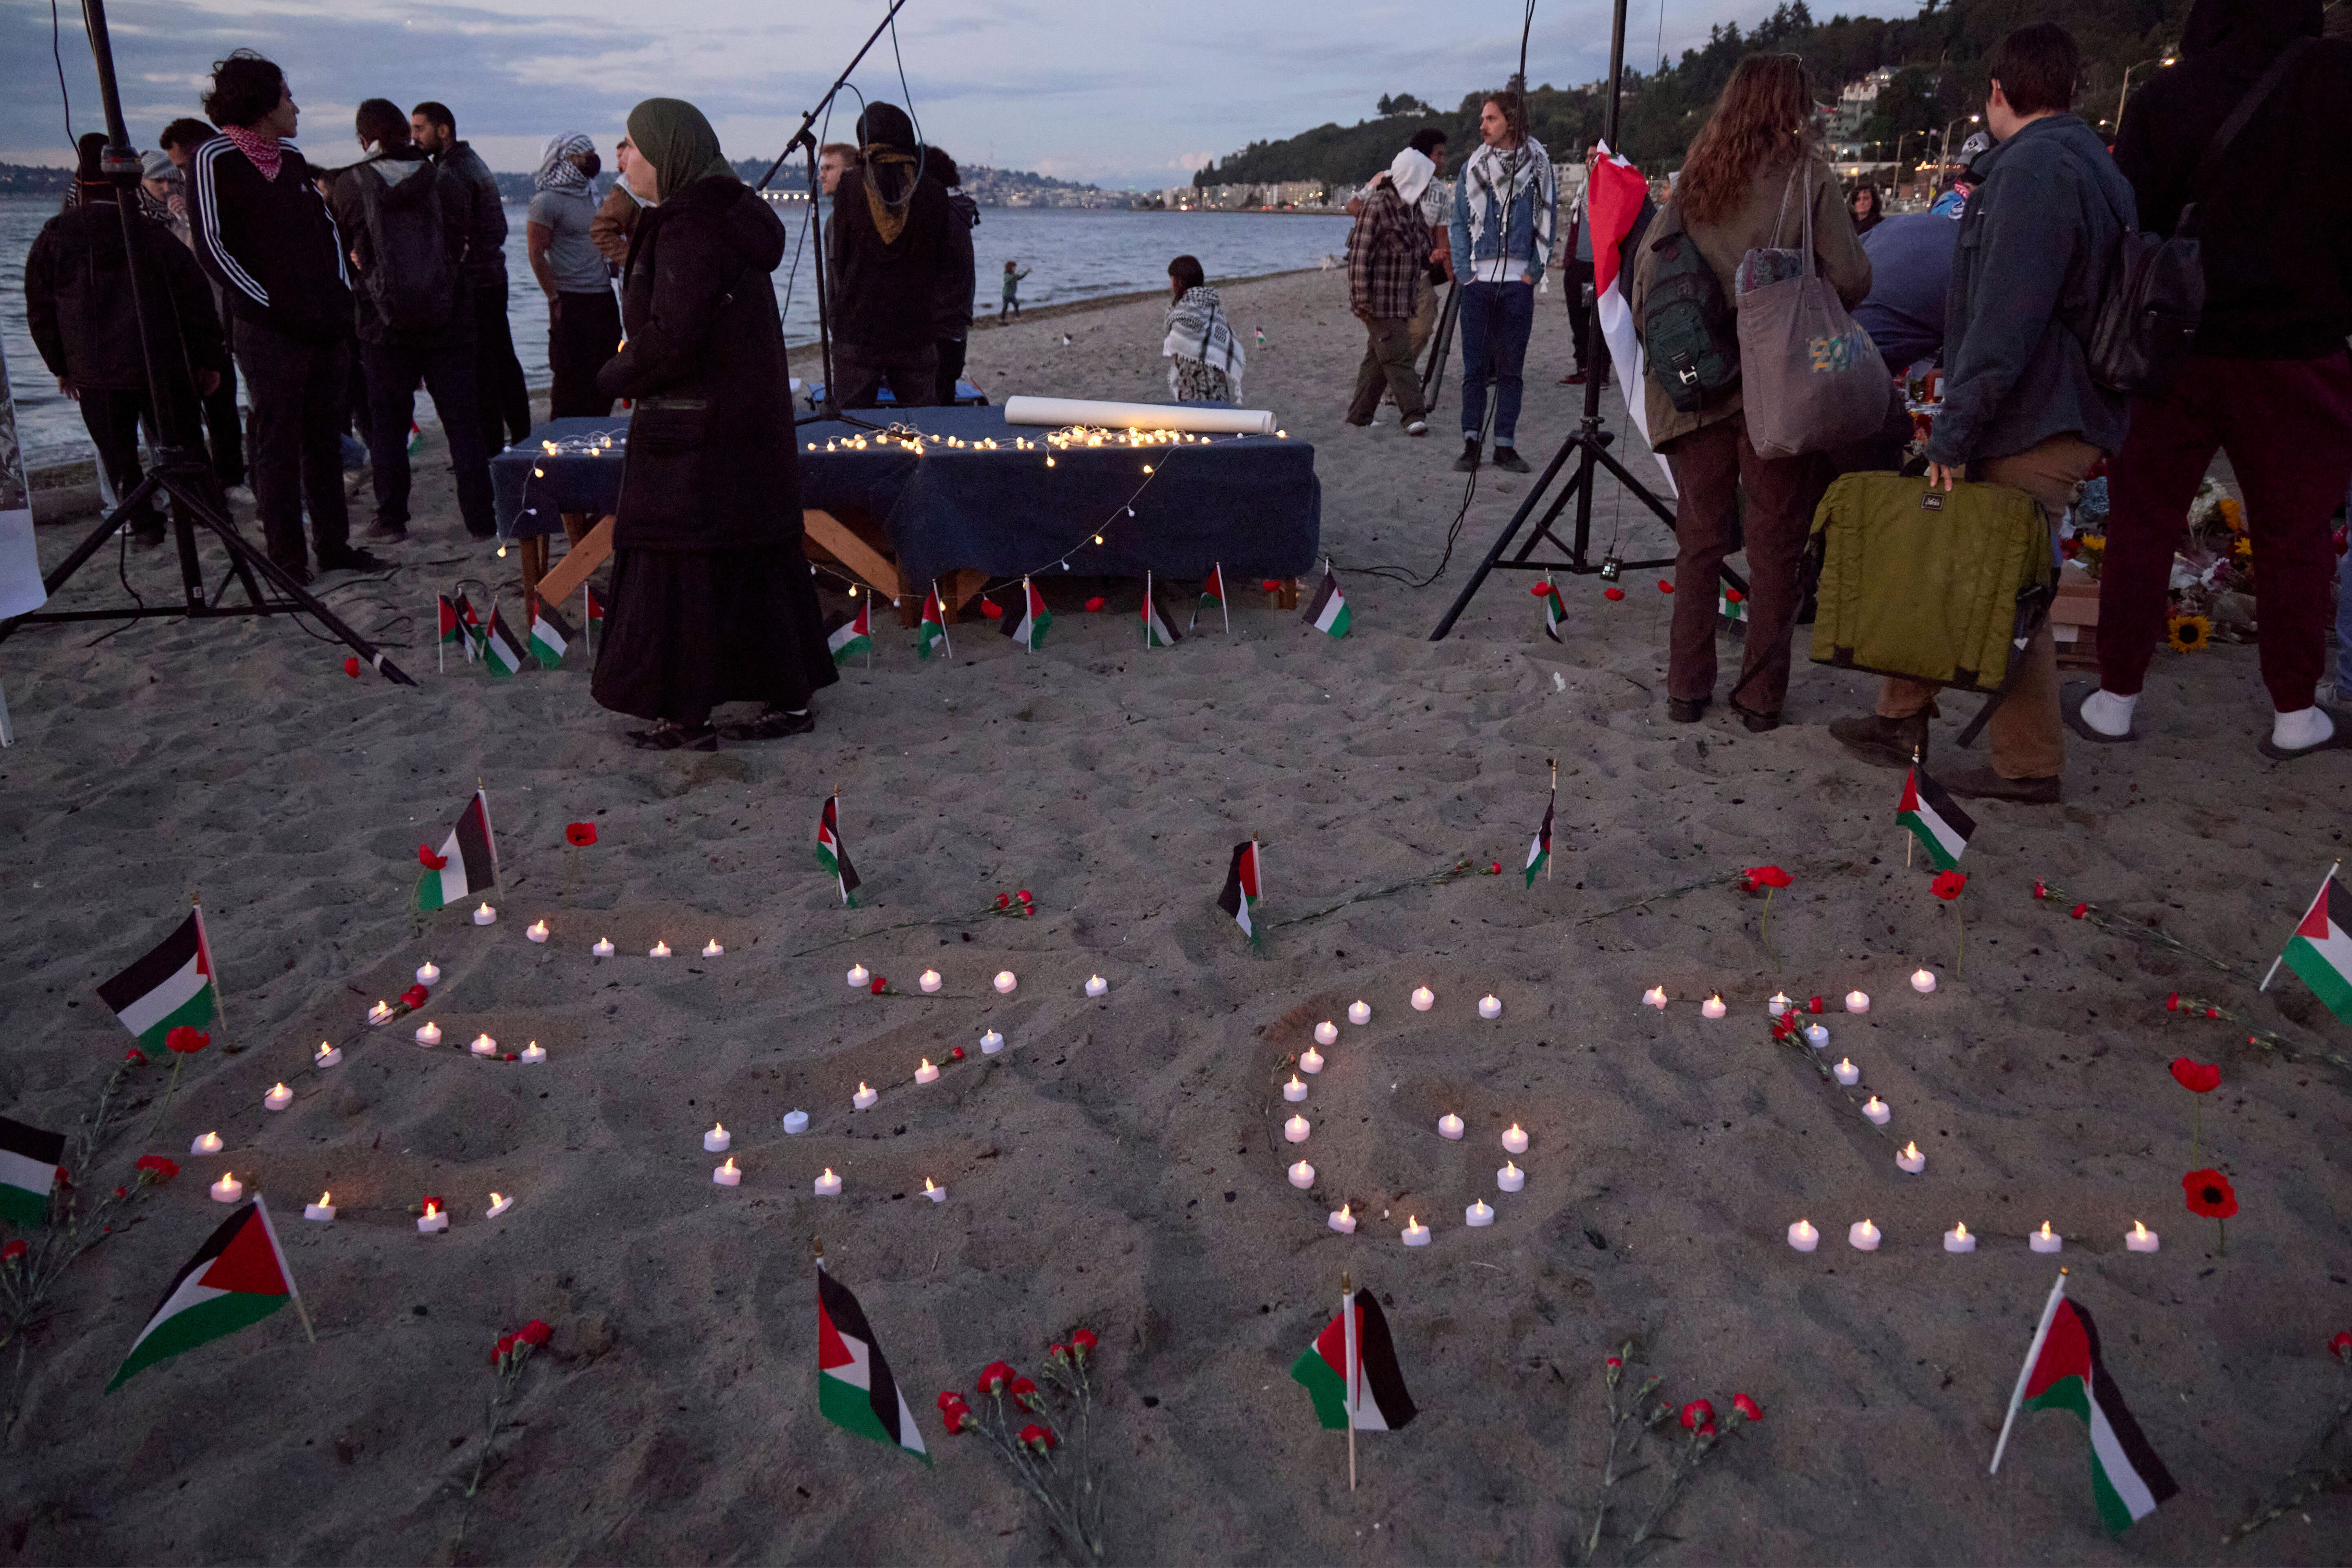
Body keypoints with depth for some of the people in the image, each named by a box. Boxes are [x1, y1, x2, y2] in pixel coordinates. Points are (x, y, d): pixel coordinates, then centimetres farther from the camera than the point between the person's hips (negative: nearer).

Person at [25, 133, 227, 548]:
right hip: (161, 366, -1)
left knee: (117, 453, 8)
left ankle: (145, 525, 6)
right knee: (180, 444, 9)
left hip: (93, 373, 1)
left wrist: (62, 366, 18)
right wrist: (210, 360, 7)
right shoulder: (154, 233, -1)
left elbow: (41, 312, 9)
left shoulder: (52, 239, 5)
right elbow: (196, 300, -1)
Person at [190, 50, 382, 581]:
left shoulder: (291, 155, 15)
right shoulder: (216, 159, -7)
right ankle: (286, 557, 4)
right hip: (270, 332, -7)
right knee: (278, 446, -2)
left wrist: (342, 289, 11)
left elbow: (326, 223, 23)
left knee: (326, 439, 11)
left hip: (327, 325, 7)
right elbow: (213, 248, -11)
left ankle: (333, 544, 19)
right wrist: (273, 304, -14)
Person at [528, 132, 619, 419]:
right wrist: (555, 300, -16)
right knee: (573, 381, -6)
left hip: (604, 299, 8)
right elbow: (536, 254, -13)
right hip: (572, 301, -8)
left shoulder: (587, 198, 18)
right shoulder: (547, 201, -8)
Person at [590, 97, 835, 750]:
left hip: (697, 434, -9)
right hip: (750, 425, 9)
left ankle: (685, 714, 8)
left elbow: (671, 338, -24)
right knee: (755, 561, 12)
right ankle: (790, 696, 18)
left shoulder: (689, 231, -17)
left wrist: (615, 377, -7)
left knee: (678, 566, 0)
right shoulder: (728, 219, 13)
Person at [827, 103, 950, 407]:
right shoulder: (934, 193, 0)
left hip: (857, 329, -1)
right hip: (918, 334, 1)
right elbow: (945, 264, 4)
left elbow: (838, 259, 1)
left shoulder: (848, 187, -3)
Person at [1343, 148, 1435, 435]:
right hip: (1380, 299, -9)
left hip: (1400, 298, 9)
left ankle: (1359, 416, 18)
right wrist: (1361, 301, -19)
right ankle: (1414, 415, -10)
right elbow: (1360, 256, -17)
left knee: (1378, 357, 11)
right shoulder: (1378, 206, -14)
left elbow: (1418, 251, 26)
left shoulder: (1411, 206, 14)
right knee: (1398, 356, -10)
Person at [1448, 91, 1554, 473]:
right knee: (1475, 366, -1)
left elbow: (1547, 222, 7)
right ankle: (1471, 444, 4)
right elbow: (1460, 223, 8)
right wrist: (1464, 272, -3)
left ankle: (1505, 445, 8)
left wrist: (1535, 272, -2)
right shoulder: (1472, 168, 8)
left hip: (1518, 283, 0)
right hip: (1479, 281, 1)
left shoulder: (1538, 167, 5)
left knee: (1511, 367, 3)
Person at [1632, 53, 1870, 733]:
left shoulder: (1694, 179, 6)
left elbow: (1646, 278, 3)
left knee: (1699, 540, 11)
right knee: (1774, 548, 6)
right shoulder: (1806, 176, -4)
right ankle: (1761, 696, 11)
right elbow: (1850, 278, -8)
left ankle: (1686, 689, 15)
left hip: (1696, 386, 3)